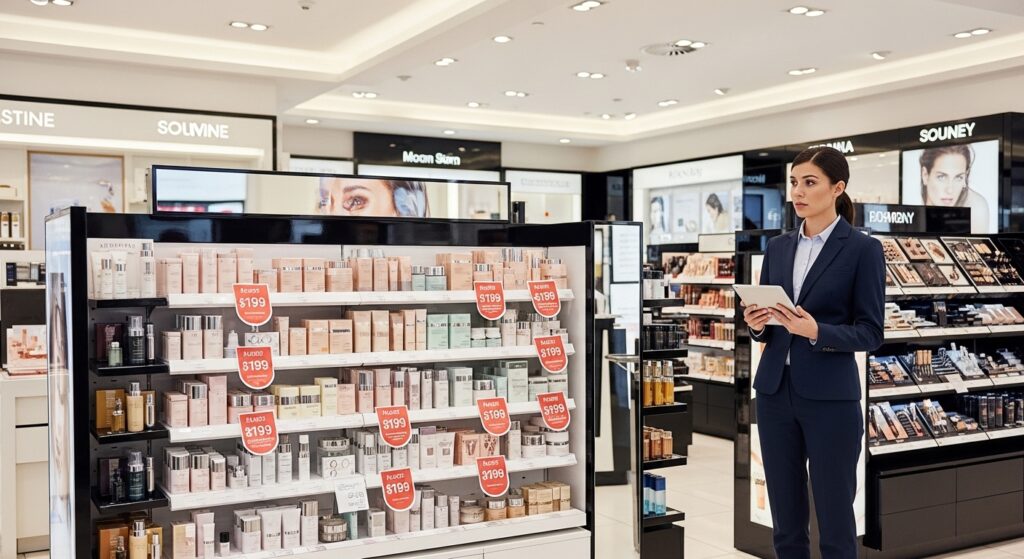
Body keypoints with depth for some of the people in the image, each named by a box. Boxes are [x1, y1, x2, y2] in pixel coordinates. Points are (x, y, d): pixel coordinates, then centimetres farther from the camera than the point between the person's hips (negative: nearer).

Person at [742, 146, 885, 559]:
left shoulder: (863, 249, -5)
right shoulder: (778, 247, 10)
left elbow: (870, 333, -7)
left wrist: (816, 331, -23)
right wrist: (756, 324, -9)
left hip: (830, 398, -5)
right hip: (775, 392, 5)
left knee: (834, 519, 4)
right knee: (785, 519, 11)